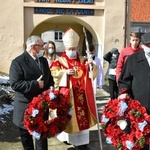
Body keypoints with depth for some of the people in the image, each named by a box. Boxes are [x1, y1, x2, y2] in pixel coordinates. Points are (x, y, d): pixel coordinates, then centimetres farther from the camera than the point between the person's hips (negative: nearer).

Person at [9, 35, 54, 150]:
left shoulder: (43, 60, 8)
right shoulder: (18, 62, -15)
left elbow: (49, 77, 17)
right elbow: (15, 84, -22)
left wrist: (51, 86, -5)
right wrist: (35, 84, -24)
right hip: (25, 106, -5)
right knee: (26, 134, 14)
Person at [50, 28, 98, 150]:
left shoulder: (83, 60, 11)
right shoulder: (59, 61, 1)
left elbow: (92, 74, 10)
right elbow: (53, 74, -11)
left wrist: (92, 66, -10)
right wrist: (65, 72, -25)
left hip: (81, 95, 3)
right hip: (67, 95, -3)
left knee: (82, 116, 4)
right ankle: (67, 136, 23)